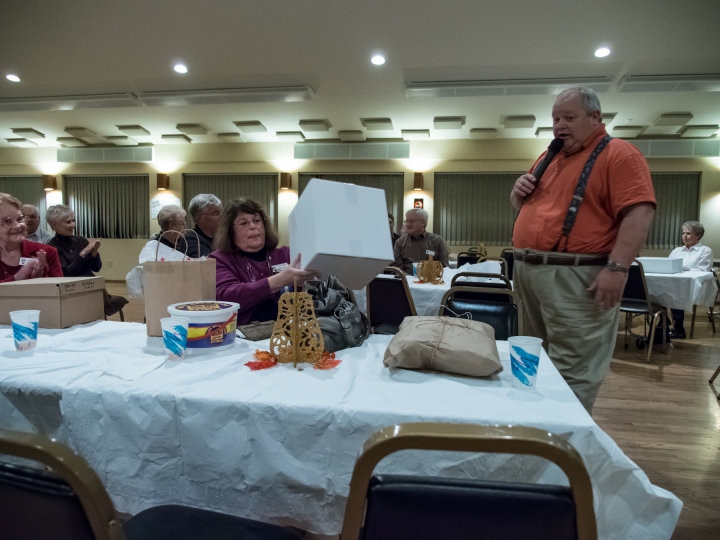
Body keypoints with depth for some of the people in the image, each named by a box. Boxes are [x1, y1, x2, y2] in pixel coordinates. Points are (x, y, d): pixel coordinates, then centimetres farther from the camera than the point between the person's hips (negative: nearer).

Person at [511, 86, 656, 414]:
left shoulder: (618, 154, -5)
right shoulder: (547, 158, 18)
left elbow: (639, 213, -16)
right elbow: (522, 207, 29)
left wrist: (617, 268, -24)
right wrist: (519, 192, 6)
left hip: (576, 278, -8)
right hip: (528, 272, 8)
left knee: (571, 372, -2)